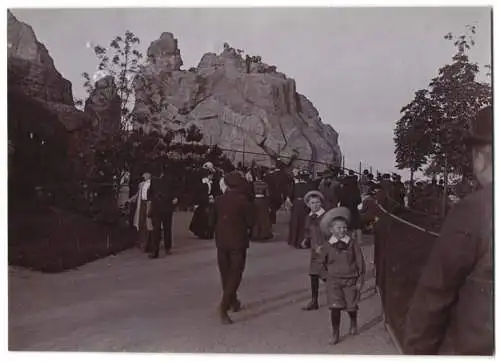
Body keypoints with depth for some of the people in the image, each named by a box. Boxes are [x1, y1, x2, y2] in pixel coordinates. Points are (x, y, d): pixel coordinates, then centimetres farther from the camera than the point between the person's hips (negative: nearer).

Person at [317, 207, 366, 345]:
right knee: (335, 307, -9)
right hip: (334, 280, 0)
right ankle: (335, 334, 8)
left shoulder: (352, 243, -9)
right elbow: (323, 262, 8)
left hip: (351, 280, 0)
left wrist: (360, 280, -3)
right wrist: (319, 253, -9)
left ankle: (353, 323, 45)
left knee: (351, 307, 11)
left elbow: (360, 262, -3)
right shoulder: (327, 246, -6)